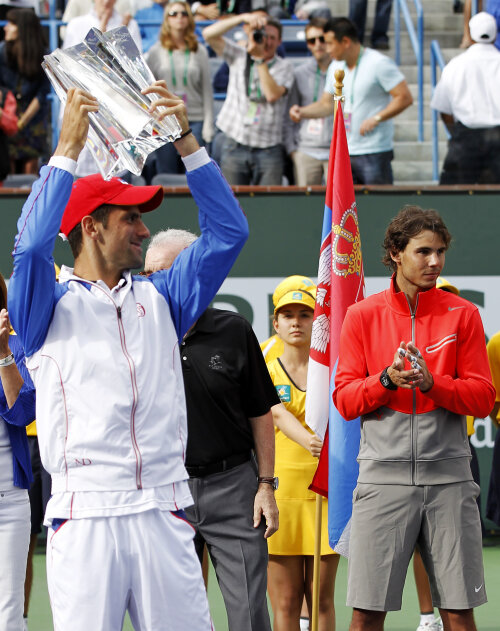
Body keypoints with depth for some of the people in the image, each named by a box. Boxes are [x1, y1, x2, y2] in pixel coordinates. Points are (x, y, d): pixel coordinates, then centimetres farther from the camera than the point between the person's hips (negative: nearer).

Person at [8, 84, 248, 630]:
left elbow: (228, 231, 13)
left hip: (164, 516, 4)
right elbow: (31, 245, -13)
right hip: (84, 517, -4)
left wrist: (185, 140, 5)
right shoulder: (50, 306, 7)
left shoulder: (159, 299, 19)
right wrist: (69, 147, -13)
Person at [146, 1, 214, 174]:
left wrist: (208, 123, 1)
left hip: (194, 120, 0)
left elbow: (207, 89, 7)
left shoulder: (199, 51, 6)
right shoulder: (157, 52, 6)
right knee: (166, 174, 1)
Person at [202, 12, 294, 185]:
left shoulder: (284, 67, 4)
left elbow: (272, 94, -14)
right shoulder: (239, 57, 9)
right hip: (235, 145, 1)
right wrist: (244, 18, -12)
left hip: (268, 148, -1)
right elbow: (209, 34, -2)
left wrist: (260, 59, -13)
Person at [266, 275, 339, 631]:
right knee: (285, 602, -1)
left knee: (322, 599, 1)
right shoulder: (265, 374, 4)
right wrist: (308, 441, -34)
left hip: (324, 491, 0)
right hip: (280, 491, 0)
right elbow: (280, 415, -14)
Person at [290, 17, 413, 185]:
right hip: (344, 153, 7)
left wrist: (376, 119, -18)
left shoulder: (379, 64, -10)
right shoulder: (335, 67, 14)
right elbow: (327, 104, 21)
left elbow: (405, 98, -13)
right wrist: (302, 112, 3)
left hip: (374, 153, -7)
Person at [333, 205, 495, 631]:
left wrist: (432, 383, -14)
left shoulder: (463, 315, 6)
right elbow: (344, 400, 4)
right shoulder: (363, 316, 7)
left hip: (448, 475, 0)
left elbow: (483, 397, 3)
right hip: (384, 474, 0)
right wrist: (387, 379, -14)